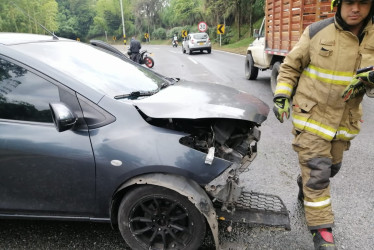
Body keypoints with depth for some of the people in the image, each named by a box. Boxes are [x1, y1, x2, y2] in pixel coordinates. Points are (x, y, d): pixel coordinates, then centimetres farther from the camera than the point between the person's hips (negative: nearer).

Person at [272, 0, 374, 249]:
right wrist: (281, 96, -10)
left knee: (331, 167, 21)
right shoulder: (317, 32, -9)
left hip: (344, 121, 5)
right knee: (317, 173, -5)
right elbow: (290, 66, 0)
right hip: (311, 115, -4)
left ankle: (305, 188, 51)